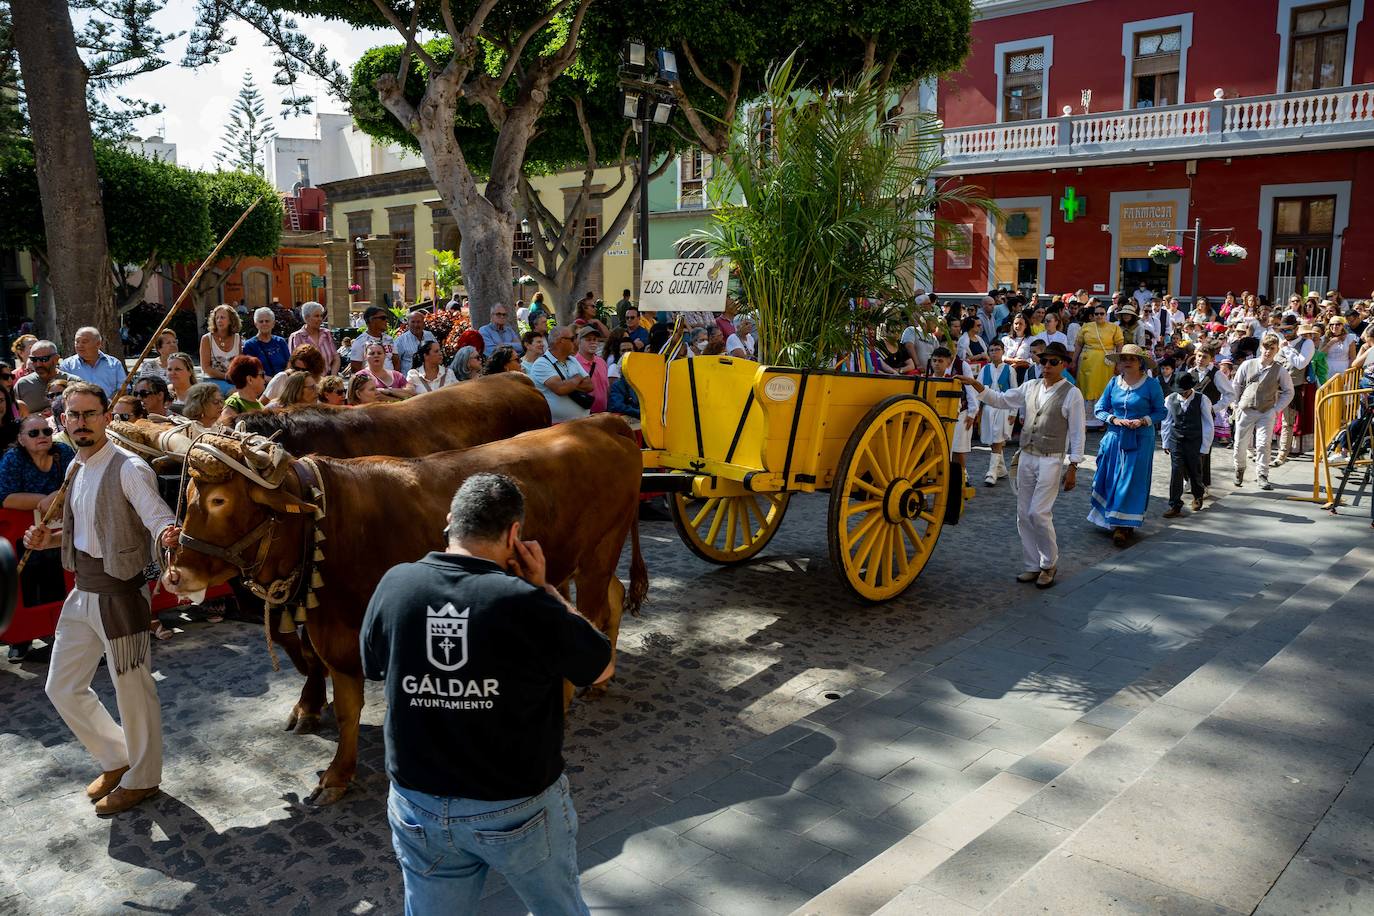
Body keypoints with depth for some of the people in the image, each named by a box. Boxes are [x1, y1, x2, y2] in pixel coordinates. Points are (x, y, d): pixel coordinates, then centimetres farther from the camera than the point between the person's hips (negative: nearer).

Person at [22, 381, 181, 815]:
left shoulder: (129, 468, -16)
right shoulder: (77, 468, 9)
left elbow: (158, 515, -28)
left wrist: (167, 533, -50)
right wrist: (51, 539, 4)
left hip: (120, 595, -9)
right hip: (83, 592, 9)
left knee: (132, 689, 6)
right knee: (63, 688, 16)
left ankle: (141, 778, 26)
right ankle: (116, 758, 36)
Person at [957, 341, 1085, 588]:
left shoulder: (1072, 394, -6)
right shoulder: (1030, 387, 9)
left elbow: (1077, 433, -6)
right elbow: (1001, 400, 14)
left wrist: (1073, 467, -8)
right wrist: (976, 385, 1)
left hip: (1051, 460, -6)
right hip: (1026, 457, 6)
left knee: (1039, 513, -12)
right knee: (1023, 515, 8)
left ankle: (1049, 564, 9)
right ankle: (1031, 566, 20)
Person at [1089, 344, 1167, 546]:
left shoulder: (1151, 384, -5)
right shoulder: (1114, 383, 4)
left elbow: (1160, 412, 0)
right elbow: (1100, 409, 7)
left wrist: (1143, 421, -16)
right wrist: (1114, 419, -10)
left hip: (1140, 440, -3)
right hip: (1114, 437, 3)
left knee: (1132, 481, -2)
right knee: (1111, 479, 7)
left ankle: (1123, 526, 1)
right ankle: (1109, 520, 21)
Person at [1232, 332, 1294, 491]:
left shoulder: (1280, 370, -1)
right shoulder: (1247, 365, 2)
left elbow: (1288, 392, 7)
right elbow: (1235, 386, 10)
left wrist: (1277, 409, -1)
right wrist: (1237, 405, 7)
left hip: (1267, 413, -1)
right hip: (1245, 411, 1)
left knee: (1263, 444, -11)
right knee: (1240, 444, 5)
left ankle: (1262, 476, -4)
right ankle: (1239, 469, 30)